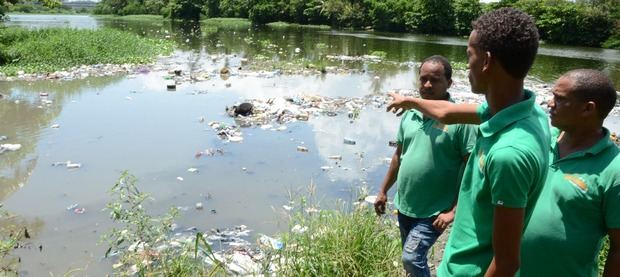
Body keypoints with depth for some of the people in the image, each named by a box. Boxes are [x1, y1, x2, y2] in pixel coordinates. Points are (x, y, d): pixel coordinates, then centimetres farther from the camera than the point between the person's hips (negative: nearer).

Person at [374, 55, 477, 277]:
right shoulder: (410, 113, 2)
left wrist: (454, 211, -20)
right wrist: (383, 191, 14)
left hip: (434, 210, -6)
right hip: (404, 205, 6)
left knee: (411, 258, -12)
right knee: (414, 258, 20)